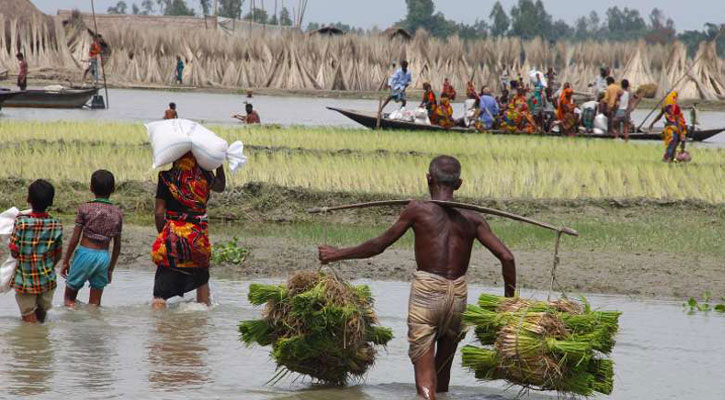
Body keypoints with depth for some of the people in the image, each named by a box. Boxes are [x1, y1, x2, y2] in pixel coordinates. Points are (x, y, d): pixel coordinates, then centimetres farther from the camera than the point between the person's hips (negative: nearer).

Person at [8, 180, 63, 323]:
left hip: (25, 280, -3)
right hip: (47, 280, 3)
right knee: (42, 317, 20)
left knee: (29, 319, 6)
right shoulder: (56, 225, -9)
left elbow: (14, 252, -15)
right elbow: (58, 255, 0)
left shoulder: (21, 222, -19)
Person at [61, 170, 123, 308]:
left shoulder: (85, 208, -6)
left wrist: (65, 261, 4)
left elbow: (75, 239, -6)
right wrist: (110, 269, 19)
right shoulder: (117, 213, 3)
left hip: (85, 253, -3)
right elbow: (117, 246, 8)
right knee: (95, 304, 9)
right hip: (104, 257, 3)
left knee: (69, 297, 10)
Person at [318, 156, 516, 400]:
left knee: (424, 375, -7)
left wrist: (338, 254, 19)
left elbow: (378, 245, 5)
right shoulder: (471, 219, 8)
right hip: (458, 296, 3)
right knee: (443, 370, 20)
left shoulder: (418, 210, 0)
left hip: (425, 292, -3)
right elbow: (507, 257, 1)